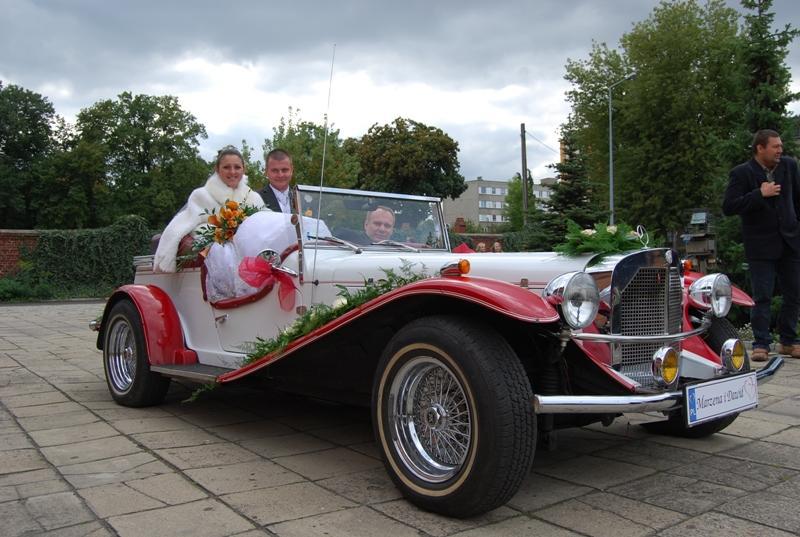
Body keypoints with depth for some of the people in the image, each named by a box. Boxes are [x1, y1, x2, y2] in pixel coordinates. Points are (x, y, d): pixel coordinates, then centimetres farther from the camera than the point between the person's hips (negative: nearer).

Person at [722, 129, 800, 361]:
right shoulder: (741, 173, -8)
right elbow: (728, 207, -16)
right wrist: (759, 194, -20)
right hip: (761, 245, -5)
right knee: (762, 298, -3)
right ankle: (761, 344, 5)